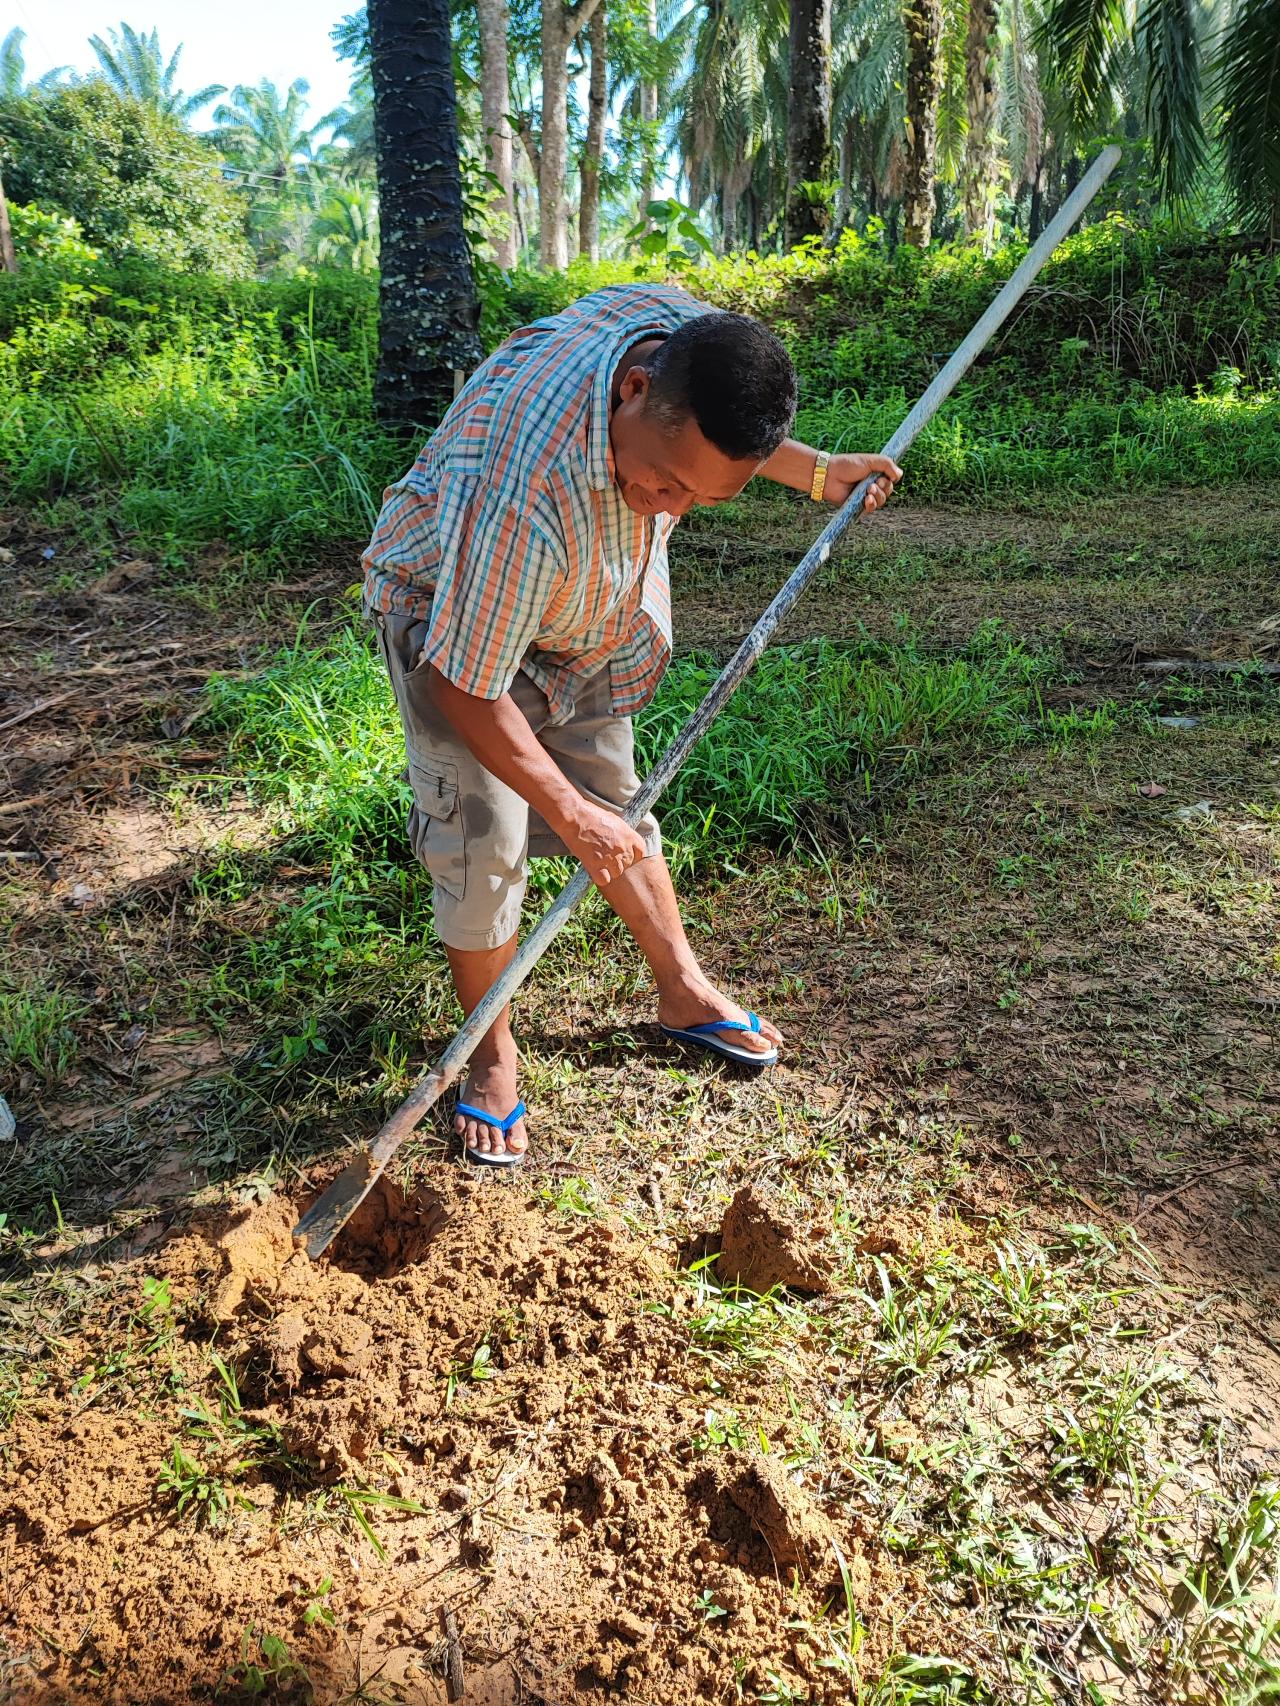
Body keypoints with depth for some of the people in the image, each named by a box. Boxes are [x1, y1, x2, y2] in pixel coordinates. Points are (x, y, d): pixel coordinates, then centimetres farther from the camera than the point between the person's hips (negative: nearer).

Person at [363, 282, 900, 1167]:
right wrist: (565, 810, -25)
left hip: (592, 605, 6)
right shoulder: (524, 495, -45)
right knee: (482, 840, -9)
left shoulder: (689, 328, -25)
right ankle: (493, 1053, 13)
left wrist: (816, 471, 3)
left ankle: (684, 989, 32)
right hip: (449, 609, -6)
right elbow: (469, 689, -32)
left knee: (615, 801, 14)